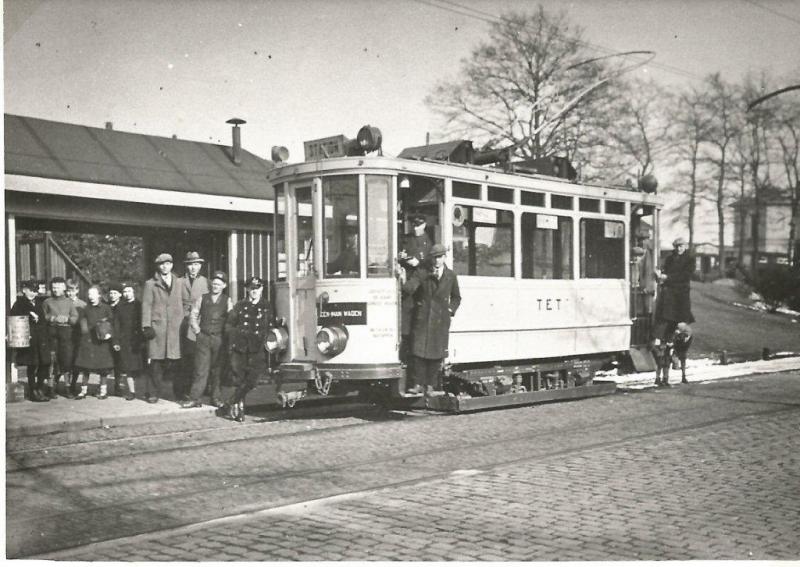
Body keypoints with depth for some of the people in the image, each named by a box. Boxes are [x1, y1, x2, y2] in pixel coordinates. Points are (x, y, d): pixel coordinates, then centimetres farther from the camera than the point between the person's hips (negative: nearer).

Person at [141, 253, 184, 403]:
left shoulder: (179, 282, 17)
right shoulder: (150, 284, 8)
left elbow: (182, 304, 16)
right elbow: (146, 306, 3)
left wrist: (182, 323, 8)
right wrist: (146, 326, -6)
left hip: (174, 327, 2)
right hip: (157, 327, -2)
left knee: (174, 360, -2)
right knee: (156, 361, -5)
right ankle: (152, 393, 4)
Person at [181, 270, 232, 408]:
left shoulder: (227, 301, 5)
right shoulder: (202, 299, 8)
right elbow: (193, 316, 11)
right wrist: (197, 331, 3)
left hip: (219, 339, 0)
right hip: (203, 338, 0)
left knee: (217, 370, 5)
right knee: (201, 369, -4)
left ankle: (215, 398, 15)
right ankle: (194, 399, -3)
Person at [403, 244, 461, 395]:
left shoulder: (451, 276, 8)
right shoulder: (423, 274, 3)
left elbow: (456, 297, 20)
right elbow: (407, 288, -9)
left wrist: (450, 309, 8)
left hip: (440, 320, 1)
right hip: (422, 319, -1)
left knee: (436, 354, 2)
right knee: (419, 352, -3)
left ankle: (430, 384, 15)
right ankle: (419, 383, 8)